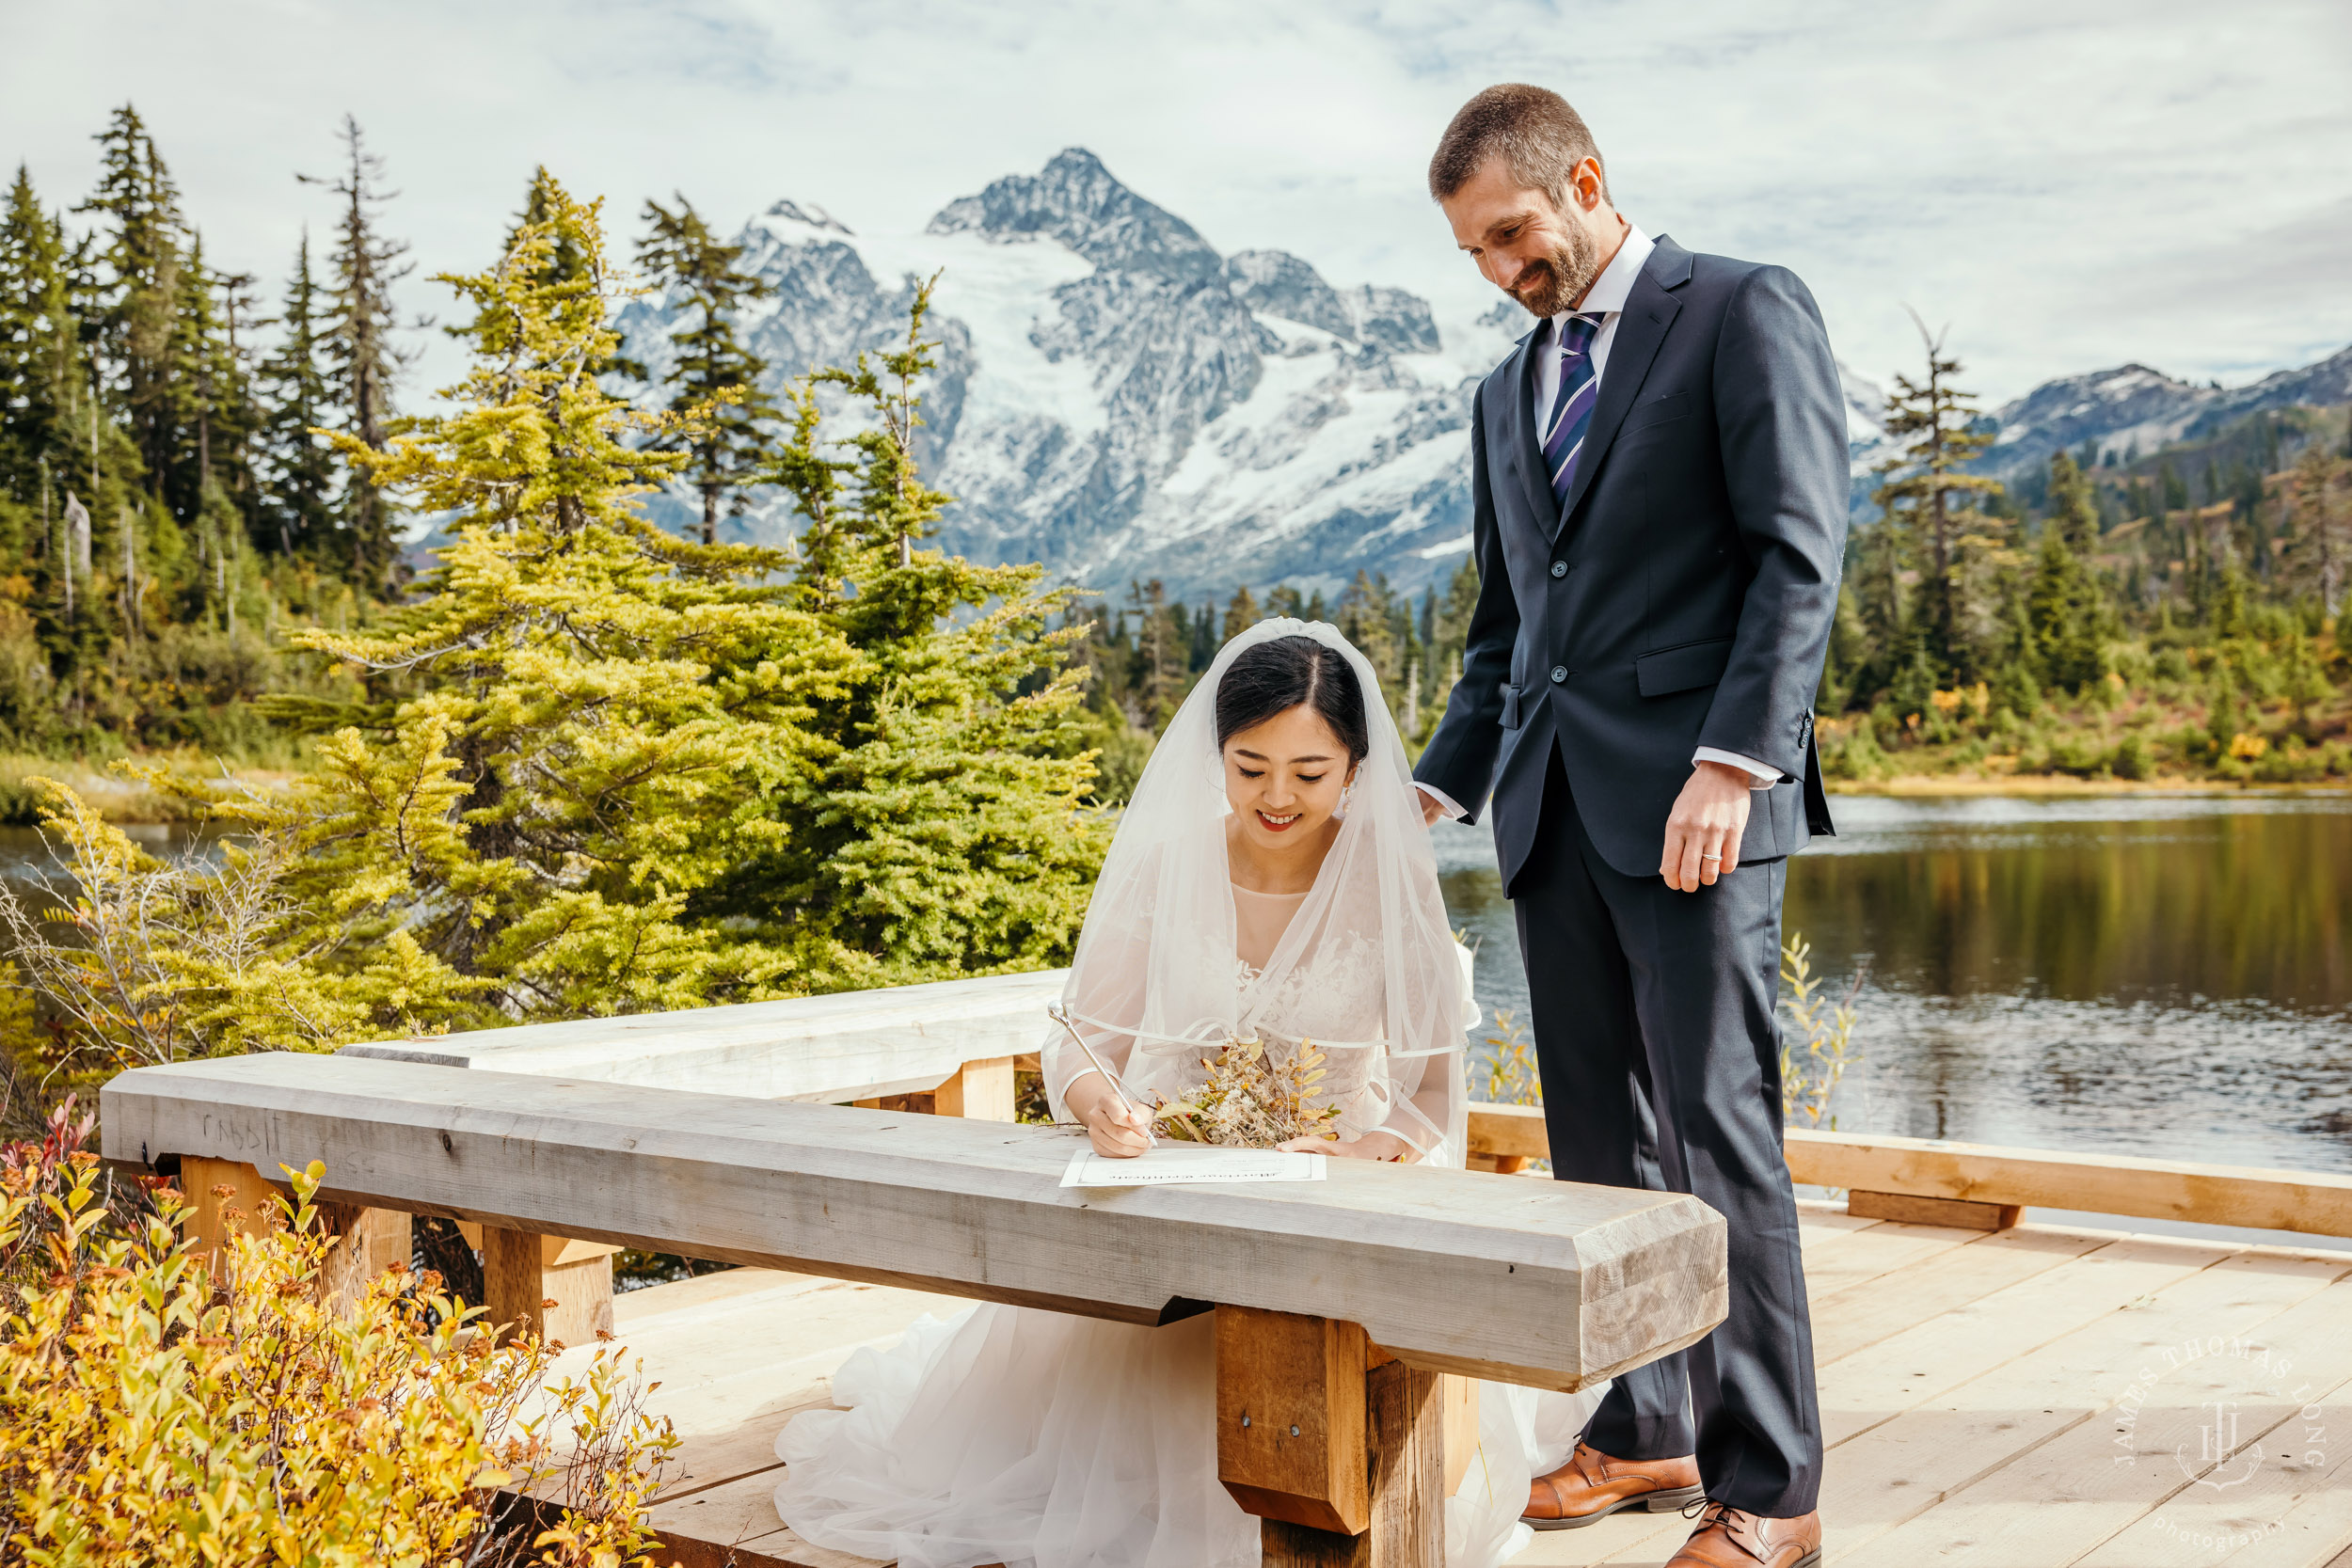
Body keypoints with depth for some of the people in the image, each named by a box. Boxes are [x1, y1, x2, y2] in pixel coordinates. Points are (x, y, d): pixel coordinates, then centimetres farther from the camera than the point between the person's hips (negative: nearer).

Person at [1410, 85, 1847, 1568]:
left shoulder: (1745, 310, 2)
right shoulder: (1508, 391, 22)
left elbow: (1802, 553, -8)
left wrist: (1733, 761, -18)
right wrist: (1435, 788, 11)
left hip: (1694, 794, -6)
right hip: (1553, 807, 7)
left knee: (1718, 1132, -6)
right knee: (1600, 1141, 8)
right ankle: (1647, 1430, 20)